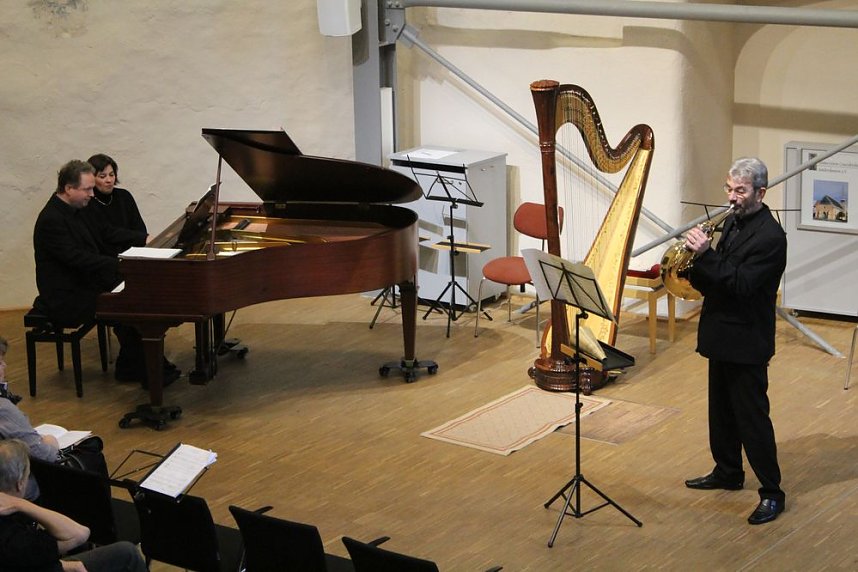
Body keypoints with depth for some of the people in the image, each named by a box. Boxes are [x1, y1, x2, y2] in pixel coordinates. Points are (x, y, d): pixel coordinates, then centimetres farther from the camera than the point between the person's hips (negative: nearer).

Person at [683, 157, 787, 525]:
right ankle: (728, 472, 35)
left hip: (746, 342, -9)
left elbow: (741, 284, -26)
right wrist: (695, 263, -9)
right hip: (721, 335, 9)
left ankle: (772, 493, 6)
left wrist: (705, 254, -30)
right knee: (721, 411, 20)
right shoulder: (733, 222, 8)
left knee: (752, 418, -3)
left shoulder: (770, 236, -19)